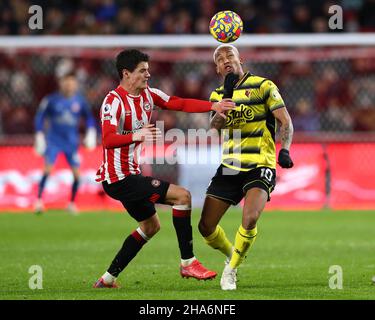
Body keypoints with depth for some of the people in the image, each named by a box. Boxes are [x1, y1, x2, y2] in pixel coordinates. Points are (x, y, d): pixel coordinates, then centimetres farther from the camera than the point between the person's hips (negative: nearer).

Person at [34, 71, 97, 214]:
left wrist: (91, 133, 3)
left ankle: (72, 203, 18)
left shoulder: (80, 101, -1)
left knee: (77, 173, -1)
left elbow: (89, 117, 14)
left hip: (72, 142, 3)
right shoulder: (51, 100, -7)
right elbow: (40, 117, 0)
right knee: (48, 168, -18)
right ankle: (39, 201, -13)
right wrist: (39, 136, -5)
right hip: (53, 141, -3)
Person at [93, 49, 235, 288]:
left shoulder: (147, 94, 6)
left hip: (130, 175, 10)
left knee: (151, 226, 22)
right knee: (182, 196, -14)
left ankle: (108, 278, 24)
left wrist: (213, 106, -10)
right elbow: (108, 140, -33)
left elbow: (180, 104, 3)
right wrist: (137, 136, -51)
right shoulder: (114, 101, -20)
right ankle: (188, 263, -9)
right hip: (119, 177, -10)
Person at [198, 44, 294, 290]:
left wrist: (284, 150, -22)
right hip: (229, 167, 5)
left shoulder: (263, 86, -2)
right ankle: (231, 254, 30)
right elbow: (215, 125, -8)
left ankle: (231, 269, -4)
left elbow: (286, 121, -6)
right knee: (206, 226, -1)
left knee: (250, 219, -27)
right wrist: (227, 95, -19)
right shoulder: (218, 94, 11)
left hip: (259, 166, -5)